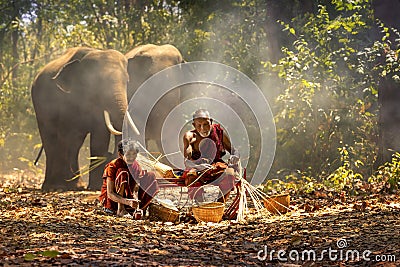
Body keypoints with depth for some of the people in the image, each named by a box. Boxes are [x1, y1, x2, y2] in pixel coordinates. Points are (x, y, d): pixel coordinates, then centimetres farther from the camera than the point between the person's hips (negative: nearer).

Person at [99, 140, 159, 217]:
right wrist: (127, 202, -42)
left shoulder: (135, 166, -5)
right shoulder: (112, 166, -21)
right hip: (110, 200, -5)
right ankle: (120, 210, -29)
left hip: (126, 196, 5)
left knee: (150, 176, -7)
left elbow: (135, 190, -11)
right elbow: (110, 194, -26)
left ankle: (136, 208, -14)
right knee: (123, 173, -30)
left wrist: (136, 201, -33)